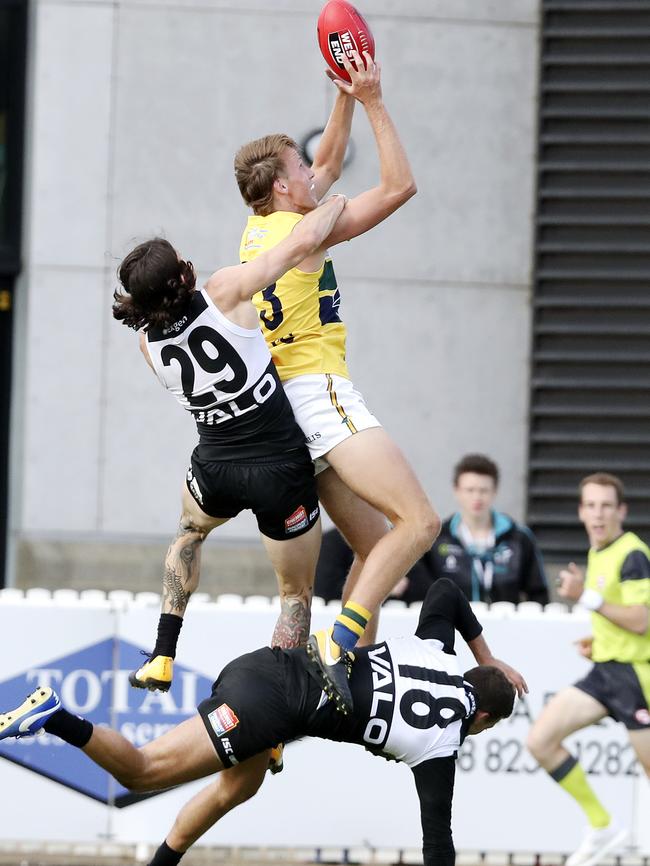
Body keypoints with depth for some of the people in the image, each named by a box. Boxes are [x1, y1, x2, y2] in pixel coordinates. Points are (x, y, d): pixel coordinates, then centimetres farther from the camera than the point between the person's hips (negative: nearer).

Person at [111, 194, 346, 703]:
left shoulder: (149, 342, -3)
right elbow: (306, 240, -15)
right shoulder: (224, 293, -17)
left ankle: (161, 660, 27)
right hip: (281, 469, -4)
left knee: (190, 531, 38)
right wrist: (337, 203, 4)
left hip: (216, 469, 4)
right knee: (297, 593, 14)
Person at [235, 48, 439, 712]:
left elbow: (330, 163, 31)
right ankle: (337, 644, -29)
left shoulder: (260, 228, 15)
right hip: (320, 393, -10)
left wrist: (345, 101, 24)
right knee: (419, 522, -19)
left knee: (378, 545, 6)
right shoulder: (303, 230, -9)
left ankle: (343, 659, -5)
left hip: (290, 402, 10)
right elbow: (399, 185, -6)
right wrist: (373, 103, -3)